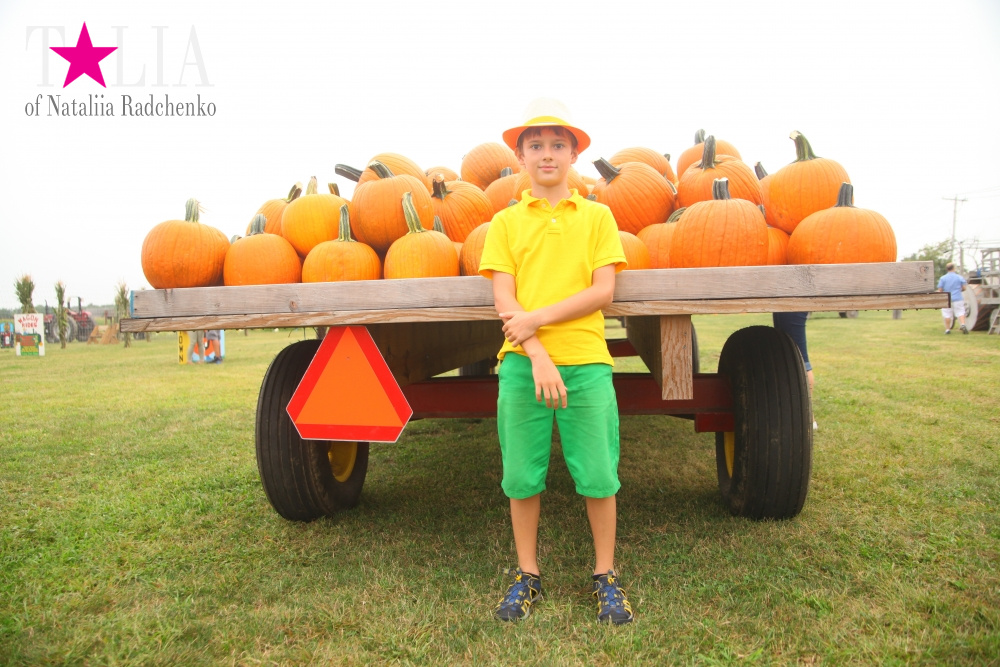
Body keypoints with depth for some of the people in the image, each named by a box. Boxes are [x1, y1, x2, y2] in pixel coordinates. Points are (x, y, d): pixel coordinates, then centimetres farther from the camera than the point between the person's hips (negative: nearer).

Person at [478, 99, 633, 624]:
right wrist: (537, 355, -13)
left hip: (585, 362, 0)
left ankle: (605, 578, 23)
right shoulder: (505, 222, 9)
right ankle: (527, 576, 25)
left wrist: (538, 318, -12)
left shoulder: (597, 216, 8)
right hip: (521, 363, 1)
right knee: (522, 478, 7)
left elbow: (602, 291, -2)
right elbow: (503, 299, 0)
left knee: (598, 477, 4)